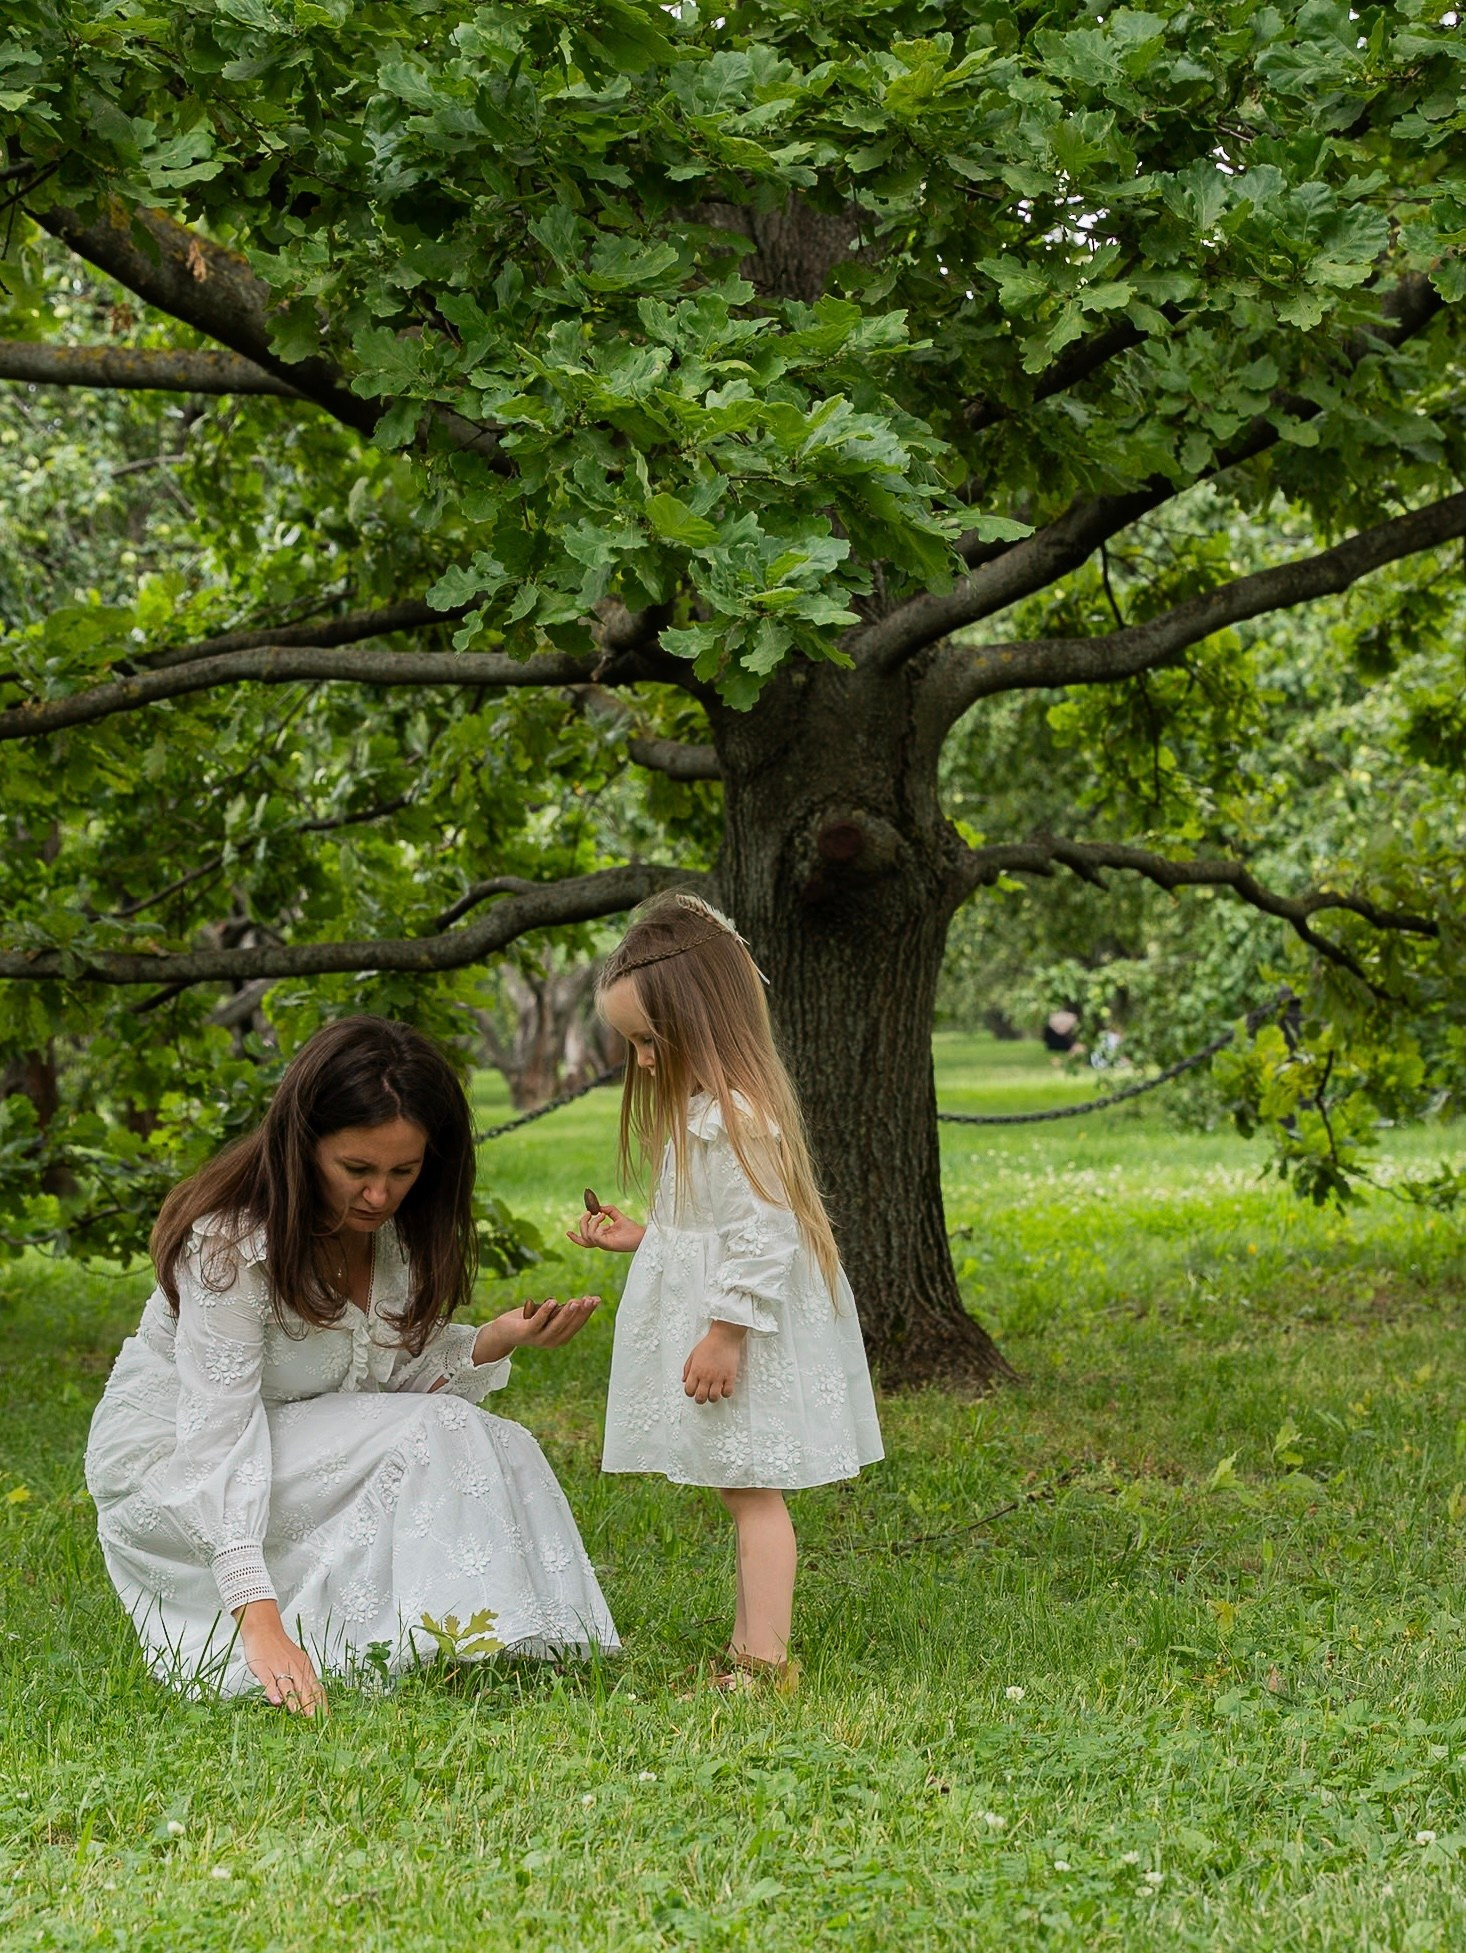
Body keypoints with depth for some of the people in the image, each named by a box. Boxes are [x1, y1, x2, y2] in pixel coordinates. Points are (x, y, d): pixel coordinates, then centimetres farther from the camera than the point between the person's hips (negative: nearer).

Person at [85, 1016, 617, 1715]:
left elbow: (402, 1376, -2)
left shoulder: (398, 1227, -5)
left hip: (304, 1451, 7)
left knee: (501, 1449, -15)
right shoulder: (231, 1245, -28)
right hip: (167, 1468, -7)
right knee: (429, 1439, -26)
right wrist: (260, 1624, -42)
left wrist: (495, 1343, -22)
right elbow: (218, 1444, -33)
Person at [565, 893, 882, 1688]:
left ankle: (765, 1661, -6)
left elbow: (762, 1235, -25)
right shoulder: (703, 1109, 14)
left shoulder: (738, 1118, -20)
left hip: (745, 1341, -10)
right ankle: (747, 1646, 18)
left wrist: (724, 1334, -24)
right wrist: (636, 1237, 16)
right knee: (746, 1494, 13)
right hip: (725, 1331, 10)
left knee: (752, 1493, -8)